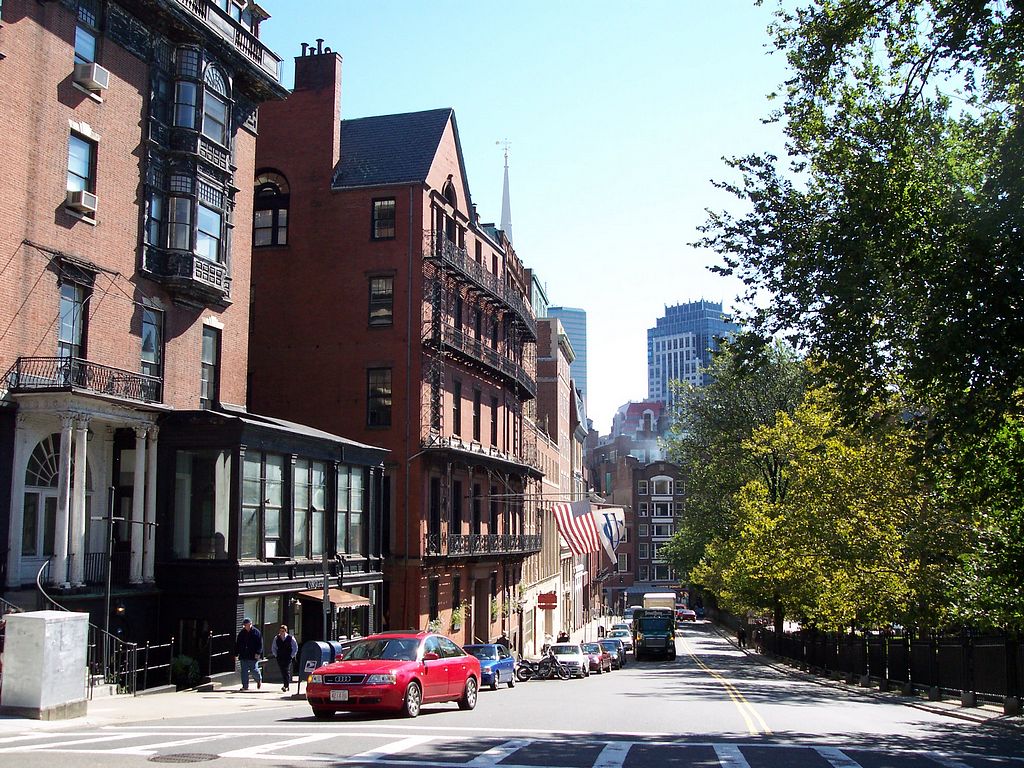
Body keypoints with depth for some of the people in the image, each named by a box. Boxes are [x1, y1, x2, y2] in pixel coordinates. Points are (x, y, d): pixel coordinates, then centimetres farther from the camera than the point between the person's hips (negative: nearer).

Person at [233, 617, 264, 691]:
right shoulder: (241, 633, 10)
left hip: (253, 656, -4)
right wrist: (236, 654, 8)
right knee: (244, 671, 2)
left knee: (254, 670, -3)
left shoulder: (256, 632, -1)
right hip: (243, 656, 4)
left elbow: (260, 644, -4)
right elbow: (237, 644, 14)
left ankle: (259, 680, 26)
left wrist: (258, 653, -14)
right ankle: (245, 686, 7)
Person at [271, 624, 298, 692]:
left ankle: (286, 685, -14)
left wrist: (292, 655, -2)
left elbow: (295, 648, 4)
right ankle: (286, 685, 13)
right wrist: (275, 655, 9)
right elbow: (273, 647, 18)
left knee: (287, 671, -12)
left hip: (288, 658, -3)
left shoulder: (291, 638, -5)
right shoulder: (276, 638, 5)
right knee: (282, 672, 3)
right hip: (279, 658, 3)